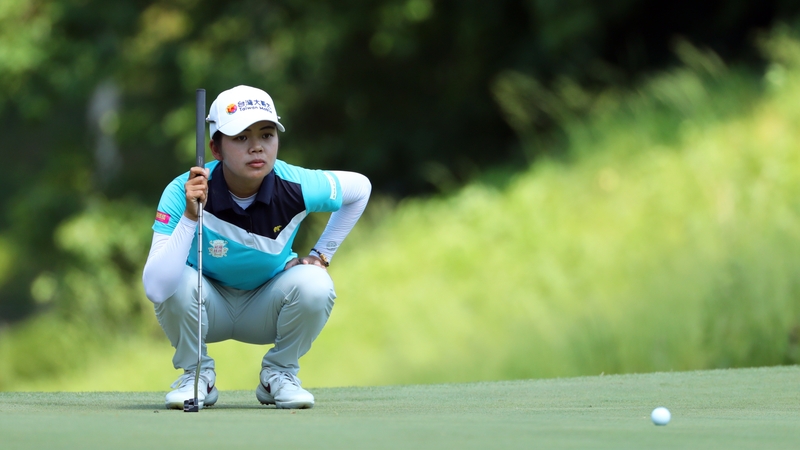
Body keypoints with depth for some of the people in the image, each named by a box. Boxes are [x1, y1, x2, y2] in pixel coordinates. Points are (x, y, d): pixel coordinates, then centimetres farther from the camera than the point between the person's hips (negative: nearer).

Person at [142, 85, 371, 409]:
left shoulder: (297, 188, -23)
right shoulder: (182, 194, -29)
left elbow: (360, 187, 0)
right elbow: (155, 289, -39)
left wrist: (320, 255, -3)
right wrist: (190, 216, -46)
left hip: (265, 309, 1)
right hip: (208, 307, -1)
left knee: (314, 285, -29)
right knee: (180, 281, -33)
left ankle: (279, 373, 0)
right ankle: (196, 373, -4)